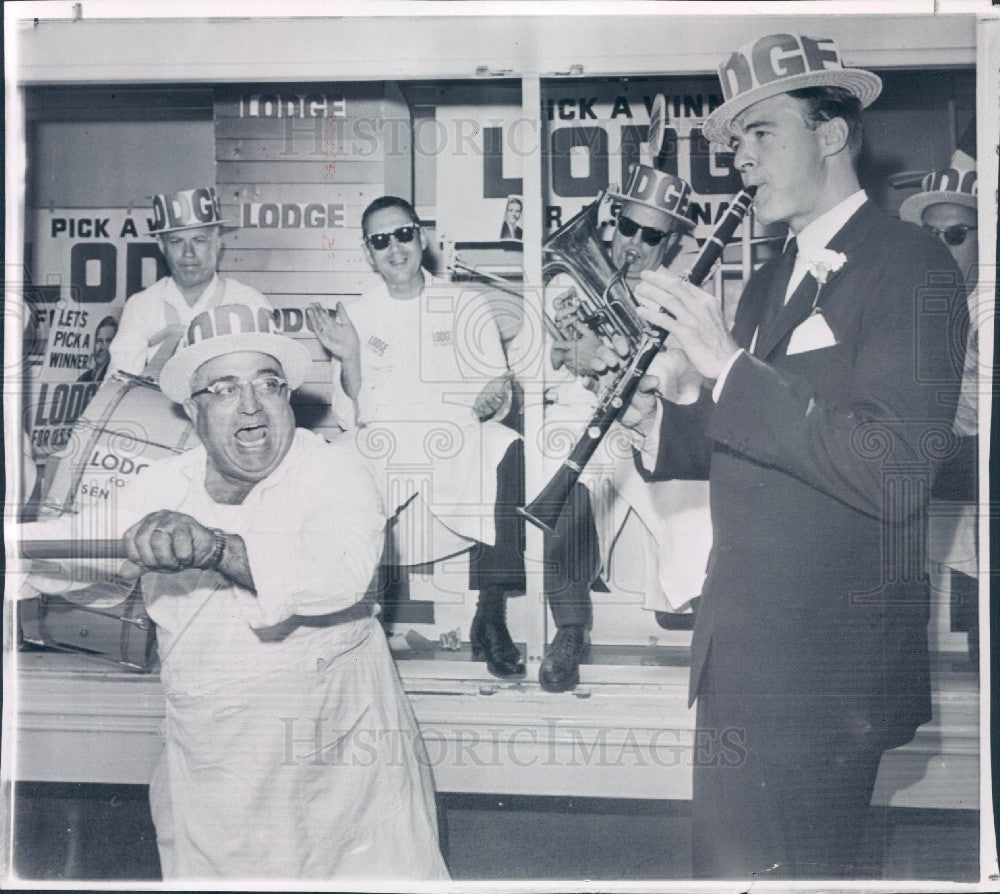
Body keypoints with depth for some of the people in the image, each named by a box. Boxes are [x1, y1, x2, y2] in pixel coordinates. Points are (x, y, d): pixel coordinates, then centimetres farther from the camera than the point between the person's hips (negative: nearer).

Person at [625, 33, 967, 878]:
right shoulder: (770, 279, 12)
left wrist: (726, 363, -26)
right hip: (743, 650, 8)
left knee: (789, 864, 3)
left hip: (827, 665, -8)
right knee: (727, 855, 19)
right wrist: (660, 426, -3)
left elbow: (892, 471, -26)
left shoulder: (911, 264, -13)